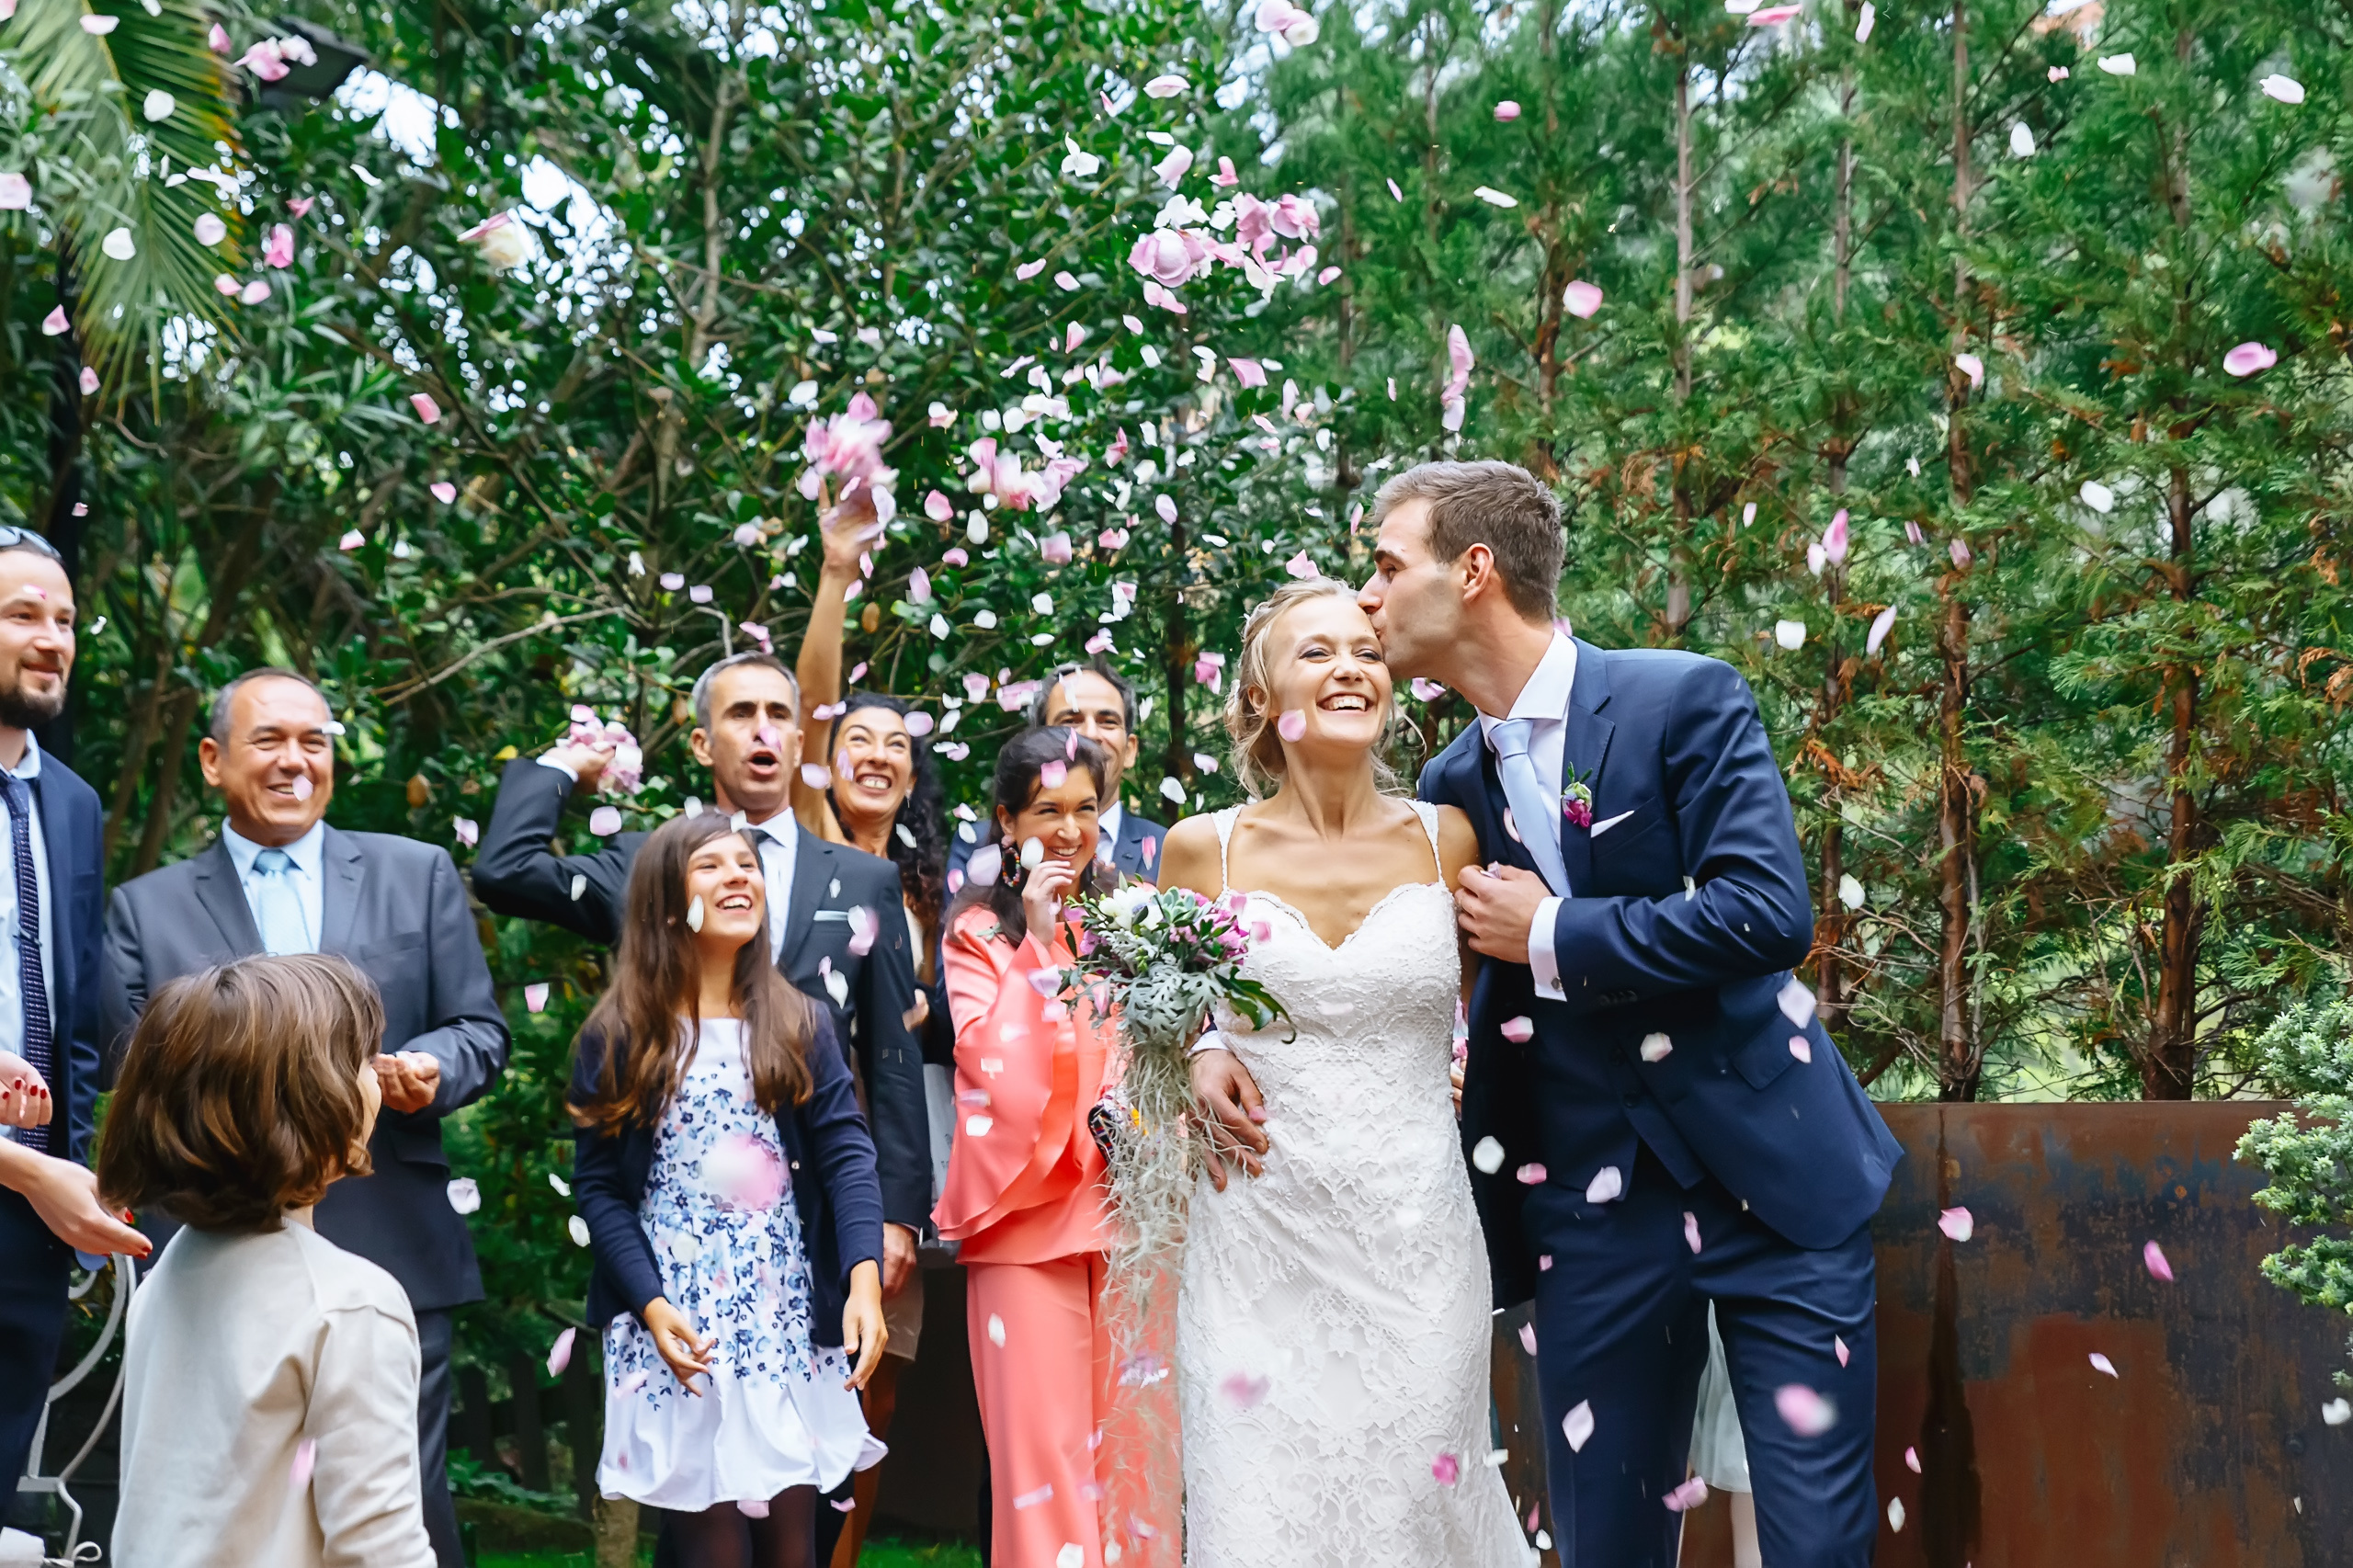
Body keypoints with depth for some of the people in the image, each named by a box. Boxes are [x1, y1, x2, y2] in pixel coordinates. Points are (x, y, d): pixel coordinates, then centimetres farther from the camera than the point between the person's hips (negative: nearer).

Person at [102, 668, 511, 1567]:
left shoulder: (419, 875, 10)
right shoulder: (145, 910, 9)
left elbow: (482, 1031, 9)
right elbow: (134, 1080, 7)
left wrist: (433, 1069, -13)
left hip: (395, 1260, 0)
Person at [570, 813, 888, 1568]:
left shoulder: (801, 1026, 6)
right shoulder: (618, 1038, 1)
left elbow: (847, 1153, -3)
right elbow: (599, 1187, -2)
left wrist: (864, 1278, -19)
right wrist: (651, 1304, -15)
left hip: (791, 1324, 2)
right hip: (680, 1324, -2)